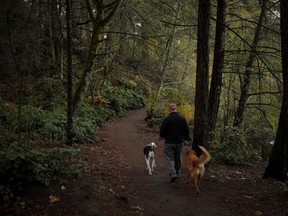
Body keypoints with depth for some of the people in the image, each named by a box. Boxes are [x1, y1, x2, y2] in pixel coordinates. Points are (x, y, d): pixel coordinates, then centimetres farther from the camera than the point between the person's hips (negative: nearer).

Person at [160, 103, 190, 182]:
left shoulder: (166, 119, -12)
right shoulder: (182, 118, -2)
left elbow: (162, 131, -7)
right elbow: (187, 131, 3)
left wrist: (162, 136, 15)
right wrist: (185, 138, 20)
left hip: (169, 142, -3)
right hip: (180, 142, 4)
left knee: (169, 158, 1)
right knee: (178, 158, 15)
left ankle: (172, 174, -14)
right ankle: (177, 173, 27)